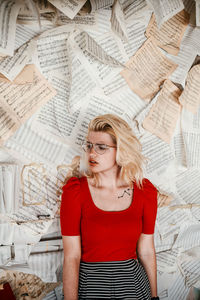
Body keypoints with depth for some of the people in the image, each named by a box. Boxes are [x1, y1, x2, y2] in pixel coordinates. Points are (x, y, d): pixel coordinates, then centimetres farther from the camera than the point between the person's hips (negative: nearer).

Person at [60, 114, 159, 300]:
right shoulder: (74, 190, -14)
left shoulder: (145, 191, -7)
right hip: (89, 284, -2)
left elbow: (146, 251, 2)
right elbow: (71, 257, -14)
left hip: (133, 284, 3)